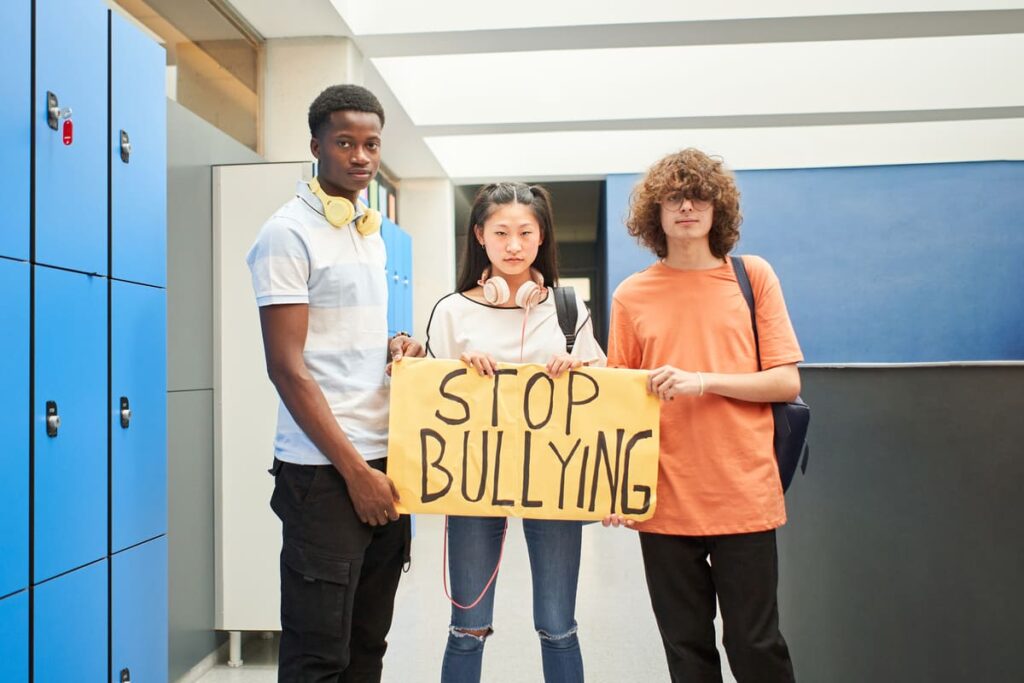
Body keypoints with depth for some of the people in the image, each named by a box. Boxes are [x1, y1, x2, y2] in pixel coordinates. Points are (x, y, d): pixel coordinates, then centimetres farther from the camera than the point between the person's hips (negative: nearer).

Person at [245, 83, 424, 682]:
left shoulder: (372, 232, 15)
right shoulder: (289, 233, -8)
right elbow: (287, 367, -14)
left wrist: (394, 344, 0)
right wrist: (355, 470, -15)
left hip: (386, 460, 7)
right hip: (325, 472, -7)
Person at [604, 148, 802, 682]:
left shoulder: (753, 275, 2)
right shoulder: (631, 295, 4)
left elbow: (786, 383, 0)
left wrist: (704, 381, -14)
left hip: (745, 494, -1)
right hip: (666, 498, 1)